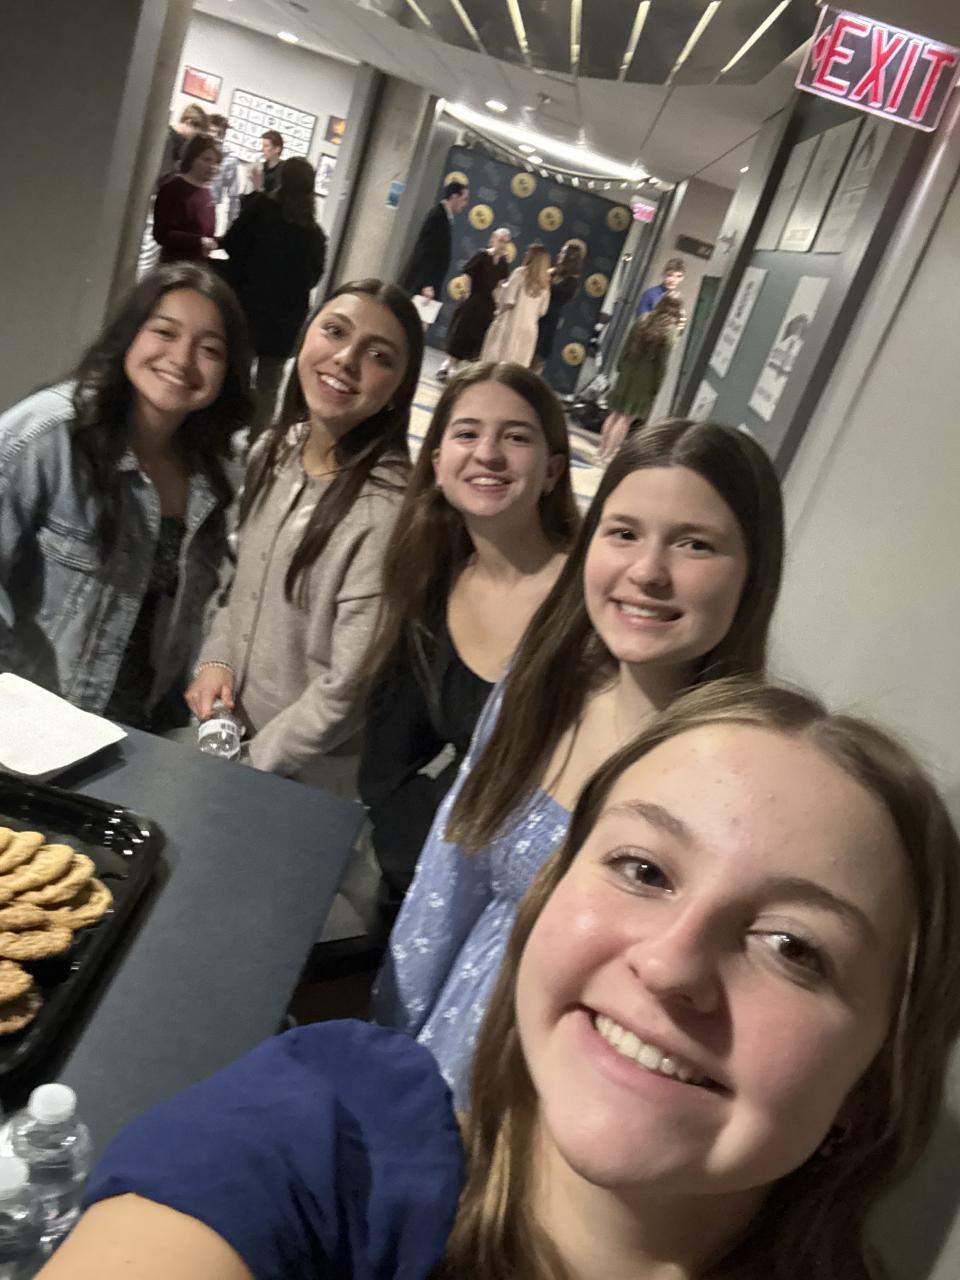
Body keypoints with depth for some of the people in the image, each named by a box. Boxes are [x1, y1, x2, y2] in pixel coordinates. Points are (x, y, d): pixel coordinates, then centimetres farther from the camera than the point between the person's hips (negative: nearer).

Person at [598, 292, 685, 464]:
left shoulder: (643, 320, 3)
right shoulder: (670, 331, -13)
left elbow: (627, 346, 9)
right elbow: (663, 362, -13)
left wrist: (620, 366, 18)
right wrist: (657, 385, -8)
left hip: (628, 372, 5)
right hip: (646, 379, -5)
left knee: (616, 414, 13)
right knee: (626, 418, 1)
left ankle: (602, 451, 19)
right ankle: (608, 454, 3)